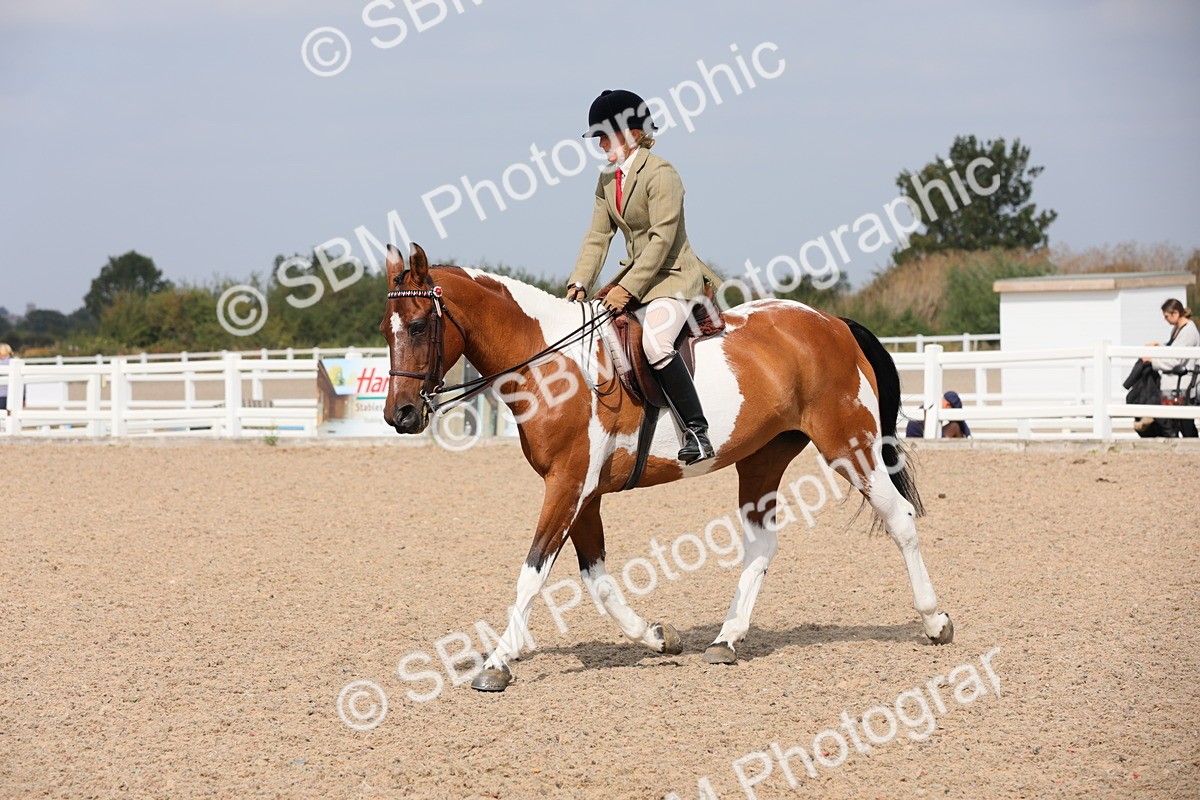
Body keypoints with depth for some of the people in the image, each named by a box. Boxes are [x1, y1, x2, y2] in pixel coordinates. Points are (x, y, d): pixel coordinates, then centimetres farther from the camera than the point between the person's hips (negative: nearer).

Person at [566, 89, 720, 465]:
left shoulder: (660, 173, -15)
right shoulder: (607, 180, 11)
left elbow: (662, 239, -21)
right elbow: (598, 235, 9)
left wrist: (628, 288, -24)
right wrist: (578, 283, -4)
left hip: (674, 276, -10)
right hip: (636, 276, 10)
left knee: (655, 343, -32)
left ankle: (697, 432, -28)